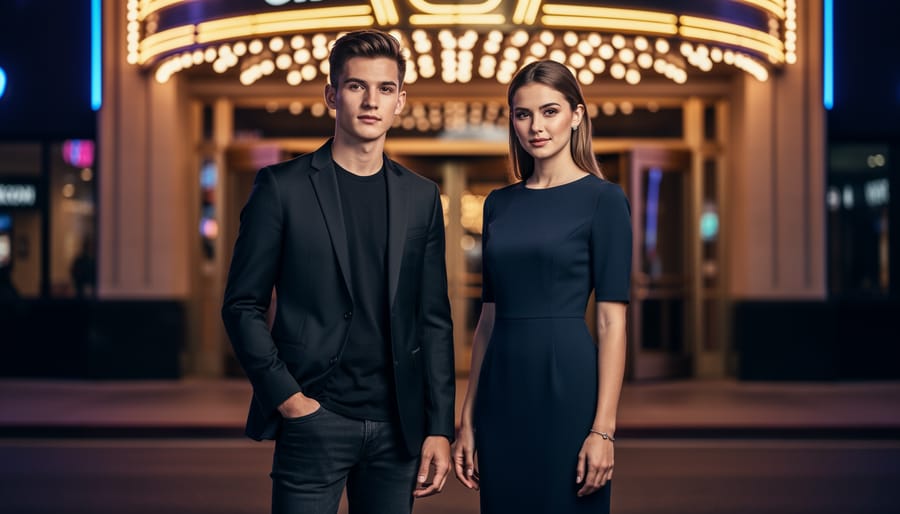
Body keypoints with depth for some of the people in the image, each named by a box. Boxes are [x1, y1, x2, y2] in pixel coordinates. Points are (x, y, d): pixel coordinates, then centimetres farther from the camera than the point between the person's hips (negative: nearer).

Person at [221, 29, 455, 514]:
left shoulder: (421, 197, 8)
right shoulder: (282, 186, -1)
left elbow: (433, 320, 7)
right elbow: (242, 305, -2)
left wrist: (439, 428, 2)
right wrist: (286, 397, -9)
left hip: (396, 425, 3)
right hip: (314, 419, -3)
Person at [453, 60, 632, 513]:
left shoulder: (603, 199, -5)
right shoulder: (499, 203, 11)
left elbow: (612, 320, -9)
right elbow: (488, 315, 13)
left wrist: (603, 428, -15)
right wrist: (467, 419, 10)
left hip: (568, 385, -5)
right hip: (501, 391, 5)